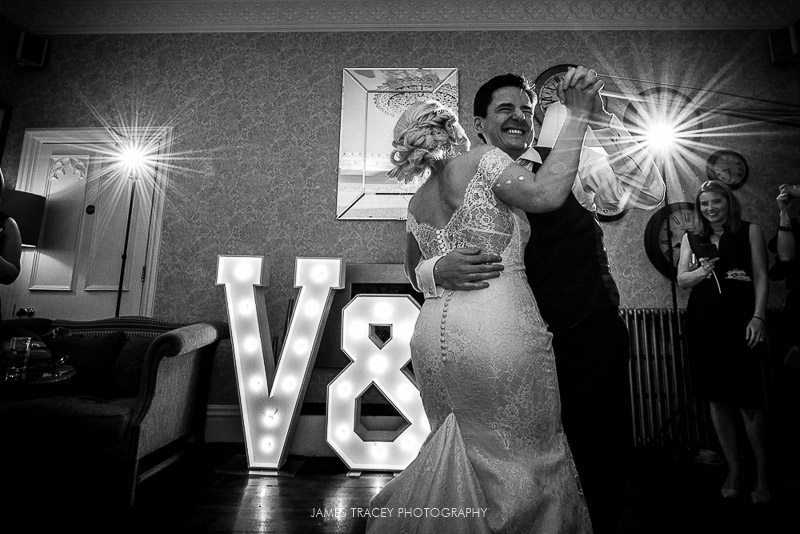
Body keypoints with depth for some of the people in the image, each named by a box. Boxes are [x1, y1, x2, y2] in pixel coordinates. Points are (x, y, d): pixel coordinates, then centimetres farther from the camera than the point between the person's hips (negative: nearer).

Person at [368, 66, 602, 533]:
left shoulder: (417, 203, 17)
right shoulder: (482, 160, 0)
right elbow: (547, 193, -15)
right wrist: (577, 118, -6)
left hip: (432, 332, 7)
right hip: (499, 327, -6)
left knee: (465, 448, 22)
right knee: (529, 454, 10)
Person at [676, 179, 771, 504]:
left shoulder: (749, 231, 8)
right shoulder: (691, 238, 14)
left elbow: (761, 277, 1)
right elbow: (681, 279, 10)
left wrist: (758, 316, -10)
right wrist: (701, 272, -12)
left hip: (740, 319, -2)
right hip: (703, 322, 3)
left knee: (748, 400, -5)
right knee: (717, 398, 6)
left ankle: (763, 476, 12)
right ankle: (734, 471, 19)